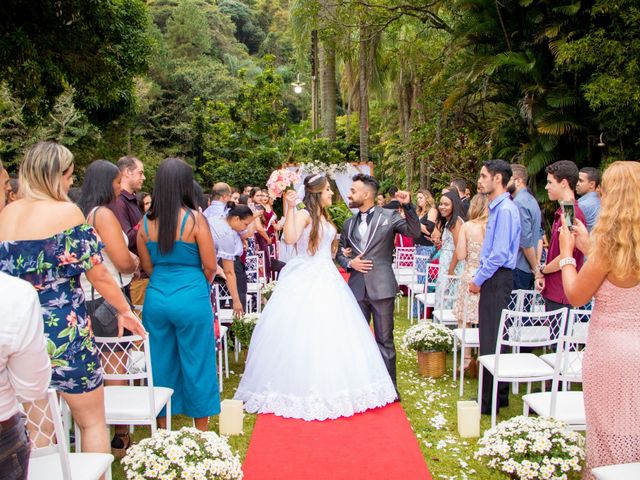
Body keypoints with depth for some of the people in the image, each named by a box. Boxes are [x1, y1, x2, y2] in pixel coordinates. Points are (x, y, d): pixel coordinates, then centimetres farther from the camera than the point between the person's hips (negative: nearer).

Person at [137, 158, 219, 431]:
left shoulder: (146, 222, 0)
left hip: (157, 296, 4)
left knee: (161, 362, 15)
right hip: (191, 298, -4)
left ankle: (162, 427, 29)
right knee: (196, 363, 9)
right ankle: (202, 431, 22)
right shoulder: (195, 219, -12)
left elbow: (147, 266, 9)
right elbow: (210, 266, -8)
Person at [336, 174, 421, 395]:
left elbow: (414, 231, -12)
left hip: (381, 287, -4)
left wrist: (408, 206, -22)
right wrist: (350, 263, -2)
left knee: (384, 339, 4)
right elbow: (340, 253, 18)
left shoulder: (389, 215, -1)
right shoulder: (349, 223, 12)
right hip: (357, 288, 4)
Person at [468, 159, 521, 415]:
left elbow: (500, 253, -21)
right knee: (492, 339, 15)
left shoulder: (505, 210, -16)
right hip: (491, 279, 10)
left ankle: (490, 401, 5)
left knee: (491, 341, -4)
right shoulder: (496, 208, 15)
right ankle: (498, 395, 25)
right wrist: (479, 279, 16)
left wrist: (478, 280, -12)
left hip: (497, 279, -10)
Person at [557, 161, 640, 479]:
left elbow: (576, 296, -9)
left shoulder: (609, 243, -17)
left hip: (611, 351, -6)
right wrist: (587, 248, 17)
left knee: (610, 432, 7)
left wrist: (567, 253, 3)